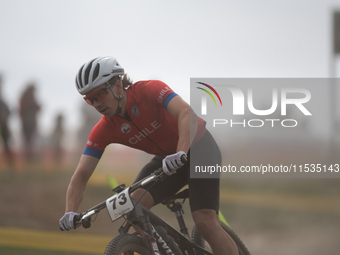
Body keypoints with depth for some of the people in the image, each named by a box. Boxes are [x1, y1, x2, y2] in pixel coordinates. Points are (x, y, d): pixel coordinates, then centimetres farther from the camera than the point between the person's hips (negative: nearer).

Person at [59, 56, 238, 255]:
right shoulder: (104, 131, -14)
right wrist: (70, 212, -35)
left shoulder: (149, 90, -28)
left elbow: (187, 113, -44)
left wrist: (180, 154, -60)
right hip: (166, 158, 5)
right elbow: (81, 175, -17)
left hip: (197, 147, -5)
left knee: (206, 222, -22)